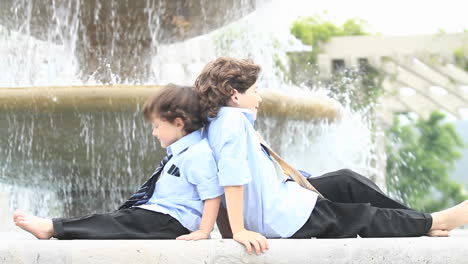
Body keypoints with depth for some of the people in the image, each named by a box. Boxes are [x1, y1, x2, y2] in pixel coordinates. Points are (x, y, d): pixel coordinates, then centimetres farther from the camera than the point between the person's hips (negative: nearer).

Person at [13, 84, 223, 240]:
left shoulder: (198, 154, -16)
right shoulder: (178, 152, 20)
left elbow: (212, 195, -22)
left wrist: (203, 232, -26)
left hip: (172, 222, -10)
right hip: (161, 215, 10)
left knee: (115, 224, -13)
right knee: (119, 219, 0)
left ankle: (52, 228, -17)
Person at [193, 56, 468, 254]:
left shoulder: (218, 123, 8)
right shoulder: (234, 120, -24)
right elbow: (234, 177, -33)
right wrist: (239, 231, -32)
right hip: (282, 217, -11)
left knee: (347, 181, 17)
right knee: (364, 217, 5)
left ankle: (418, 222, 24)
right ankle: (431, 222, 22)